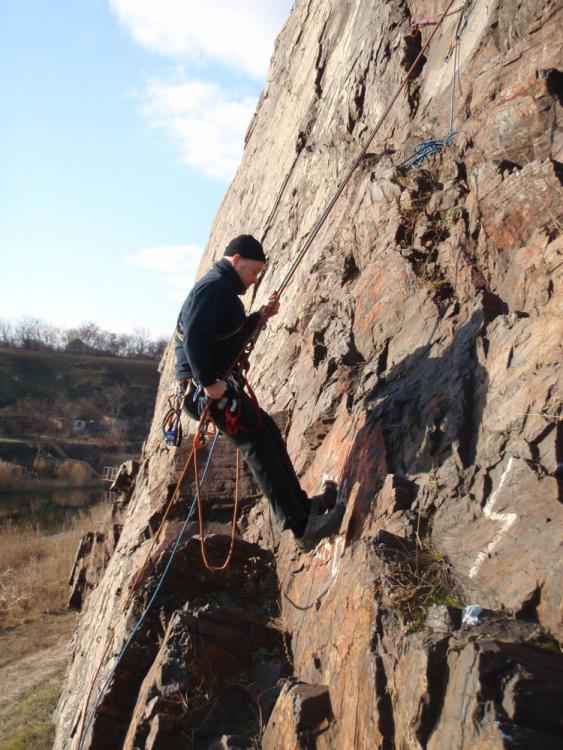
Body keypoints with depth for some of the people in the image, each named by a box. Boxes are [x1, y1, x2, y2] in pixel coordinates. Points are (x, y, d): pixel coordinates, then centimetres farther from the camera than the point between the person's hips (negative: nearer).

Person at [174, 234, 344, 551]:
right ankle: (300, 524, -11)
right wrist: (209, 381, -28)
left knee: (268, 433, 14)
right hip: (209, 387, -11)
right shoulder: (215, 286, -13)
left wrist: (259, 317, 16)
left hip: (215, 383, 11)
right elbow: (195, 336, -26)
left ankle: (302, 506, 22)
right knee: (259, 446, -12)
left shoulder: (222, 288, 22)